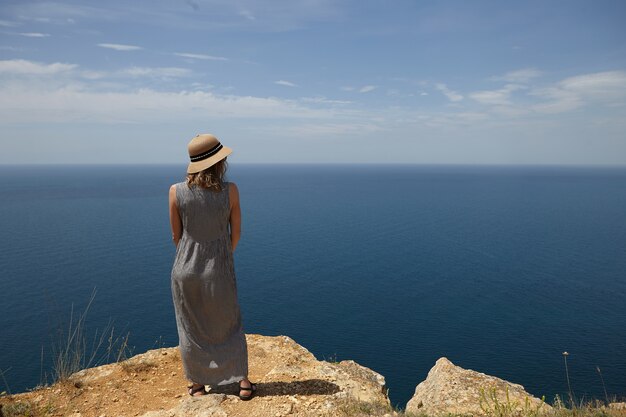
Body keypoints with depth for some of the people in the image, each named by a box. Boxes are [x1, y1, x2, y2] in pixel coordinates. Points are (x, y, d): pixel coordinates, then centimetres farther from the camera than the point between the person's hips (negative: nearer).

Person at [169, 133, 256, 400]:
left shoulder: (176, 191, -11)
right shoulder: (230, 190, -13)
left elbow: (176, 235, -2)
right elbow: (236, 233, -3)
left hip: (186, 269, 1)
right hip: (219, 271, 0)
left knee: (191, 328, 20)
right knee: (229, 325, 20)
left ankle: (198, 384, 34)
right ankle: (243, 381, 25)